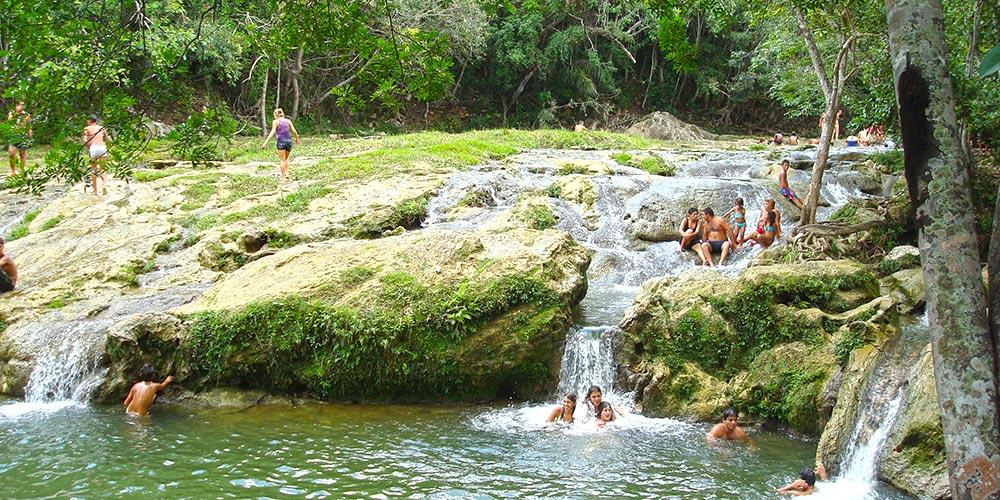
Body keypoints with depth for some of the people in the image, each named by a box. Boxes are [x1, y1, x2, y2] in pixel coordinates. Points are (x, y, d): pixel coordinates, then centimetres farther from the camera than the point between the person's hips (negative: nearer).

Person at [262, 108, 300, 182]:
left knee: (282, 160, 4)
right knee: (286, 159, 21)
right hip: (288, 141, 3)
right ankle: (286, 173, 6)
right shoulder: (288, 121, 9)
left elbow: (273, 132, -13)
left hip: (280, 142, -3)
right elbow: (294, 131, 4)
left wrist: (265, 142, -18)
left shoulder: (276, 121, -1)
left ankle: (283, 177, 1)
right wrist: (297, 139, 24)